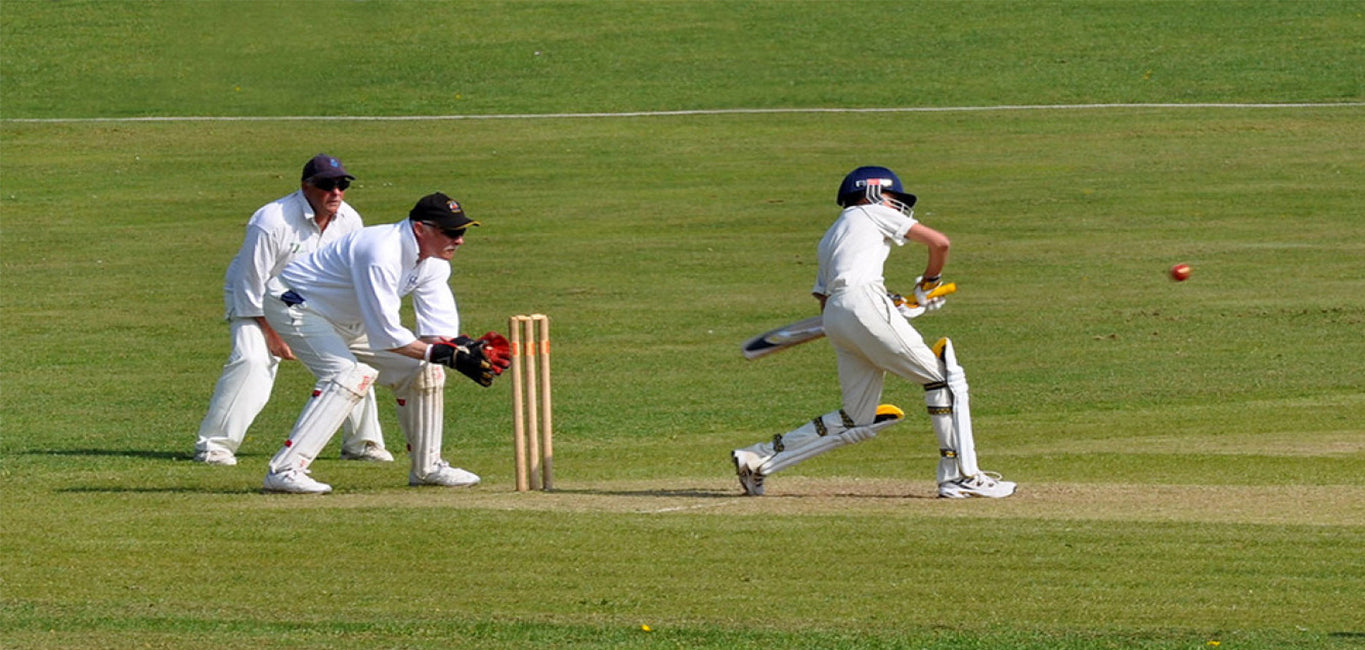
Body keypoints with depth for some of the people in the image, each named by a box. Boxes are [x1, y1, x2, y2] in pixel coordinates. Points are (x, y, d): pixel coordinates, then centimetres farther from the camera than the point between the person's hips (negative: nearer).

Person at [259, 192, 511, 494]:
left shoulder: (434, 262, -7)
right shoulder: (382, 254, -35)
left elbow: (438, 330, -8)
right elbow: (385, 334, -36)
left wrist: (469, 347, -29)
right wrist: (447, 355, -37)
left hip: (348, 321, 9)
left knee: (420, 369, 3)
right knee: (349, 374, -29)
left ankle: (427, 467, 16)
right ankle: (284, 470, -31)